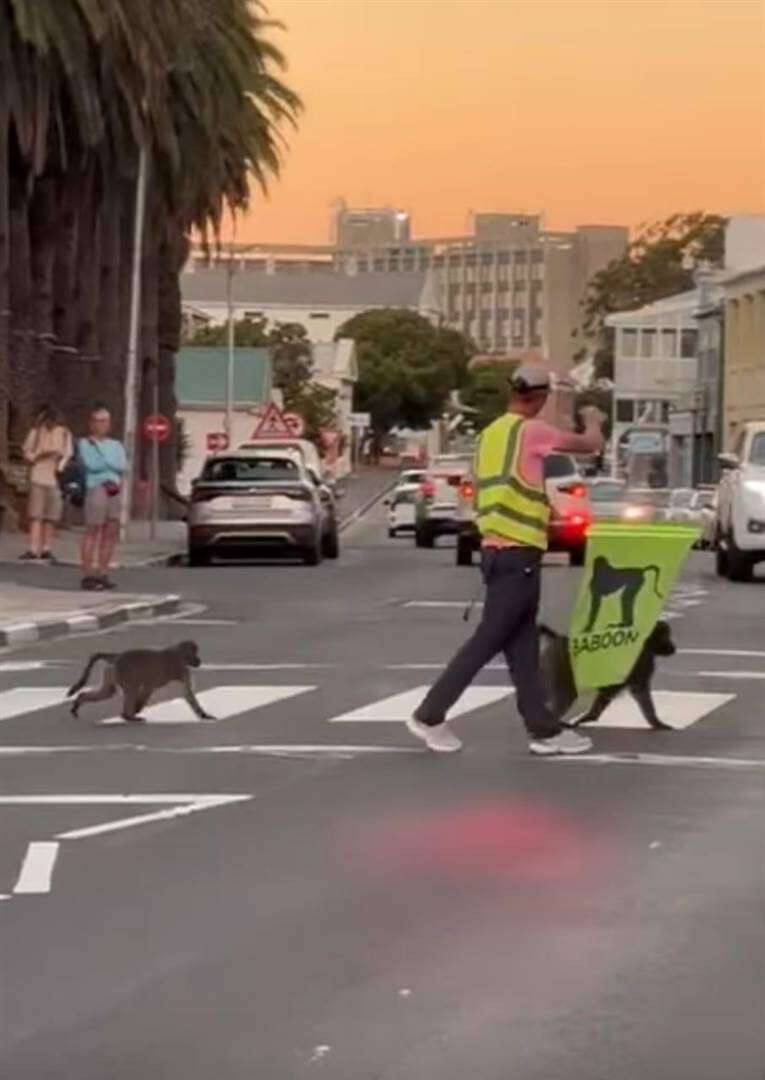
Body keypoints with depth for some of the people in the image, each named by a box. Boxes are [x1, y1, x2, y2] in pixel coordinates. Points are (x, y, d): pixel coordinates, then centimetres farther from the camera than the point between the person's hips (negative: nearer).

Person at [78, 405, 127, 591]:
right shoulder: (85, 443, 5)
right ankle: (87, 575, -11)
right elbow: (92, 464, -11)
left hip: (115, 490, 6)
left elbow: (122, 465, 3)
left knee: (111, 533, 2)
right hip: (96, 488, -6)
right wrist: (111, 464, 2)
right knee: (93, 532, -9)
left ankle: (102, 574, 7)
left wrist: (102, 462, -5)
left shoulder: (116, 445, 20)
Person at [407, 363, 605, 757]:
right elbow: (590, 445, -2)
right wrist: (592, 420, 20)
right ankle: (430, 715, -1)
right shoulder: (531, 431, -11)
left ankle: (544, 729, 12)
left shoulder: (489, 434, 13)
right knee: (488, 640, -4)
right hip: (518, 554, -9)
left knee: (522, 646, 9)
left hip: (495, 549, 9)